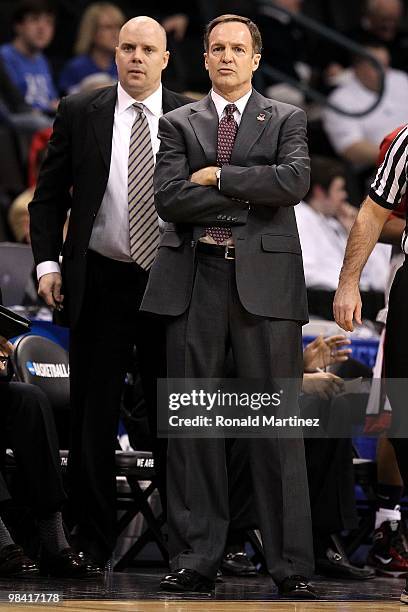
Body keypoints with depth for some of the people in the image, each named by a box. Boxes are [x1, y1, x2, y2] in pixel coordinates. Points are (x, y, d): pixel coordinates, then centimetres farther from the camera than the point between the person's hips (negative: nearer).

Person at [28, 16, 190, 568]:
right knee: (92, 420, 4)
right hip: (100, 283, 1)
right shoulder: (80, 113, 4)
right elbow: (48, 196, 7)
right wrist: (48, 262, -4)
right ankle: (94, 543, 11)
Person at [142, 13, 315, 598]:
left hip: (265, 279, -2)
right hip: (195, 279, 2)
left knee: (277, 424, -4)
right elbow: (168, 198, -2)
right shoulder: (177, 124, 14)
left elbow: (294, 181, -8)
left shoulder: (286, 120, 11)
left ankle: (292, 564, -1)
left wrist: (217, 176, -7)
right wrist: (249, 195, -6)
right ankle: (195, 560, 7)